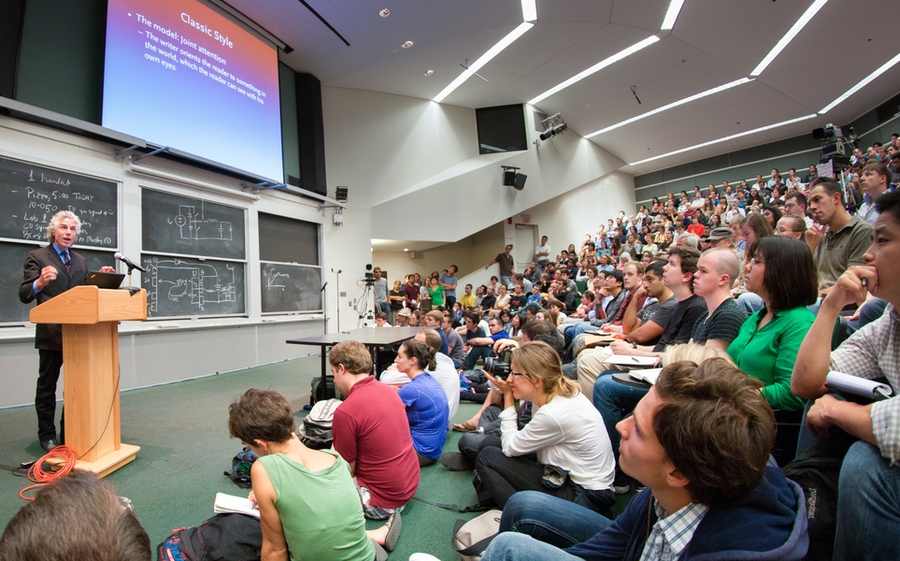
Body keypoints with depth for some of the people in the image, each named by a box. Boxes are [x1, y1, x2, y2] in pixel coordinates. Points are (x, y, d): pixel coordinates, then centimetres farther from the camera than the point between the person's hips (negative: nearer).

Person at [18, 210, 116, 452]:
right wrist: (40, 282, -31)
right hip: (51, 333, -4)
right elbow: (24, 295, -11)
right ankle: (47, 435, 19)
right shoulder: (37, 256, -3)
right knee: (47, 385, 7)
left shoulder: (81, 260, 13)